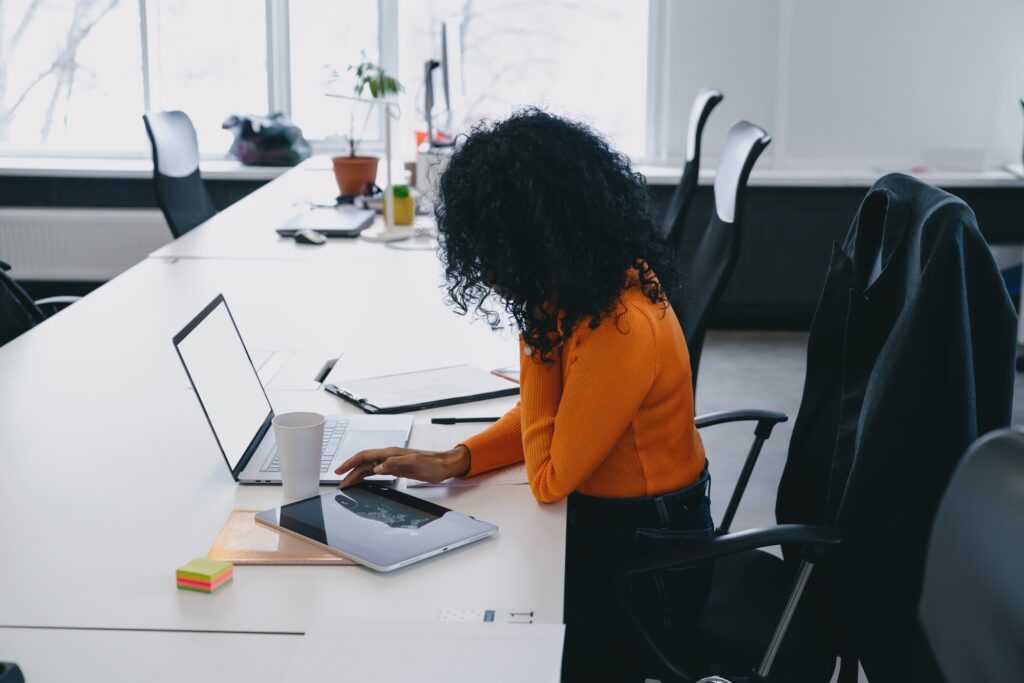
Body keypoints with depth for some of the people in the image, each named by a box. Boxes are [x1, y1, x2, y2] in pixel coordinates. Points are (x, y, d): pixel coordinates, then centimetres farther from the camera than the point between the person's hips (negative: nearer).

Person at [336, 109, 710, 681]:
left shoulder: (621, 331, -32)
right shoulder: (606, 276, -5)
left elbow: (549, 478, -20)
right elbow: (553, 418, 8)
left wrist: (536, 333, -21)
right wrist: (455, 462, -5)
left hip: (644, 567, -8)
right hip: (612, 524, 8)